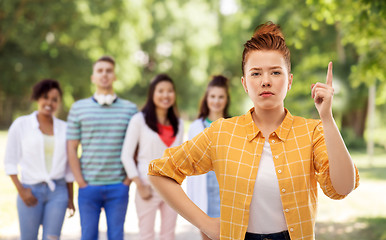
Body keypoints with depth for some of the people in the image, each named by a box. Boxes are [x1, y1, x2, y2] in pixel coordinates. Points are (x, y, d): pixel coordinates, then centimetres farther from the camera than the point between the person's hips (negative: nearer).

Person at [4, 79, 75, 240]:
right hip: (30, 191, -1)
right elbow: (10, 161, 2)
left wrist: (71, 198, 12)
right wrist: (21, 190, -7)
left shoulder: (64, 128, 8)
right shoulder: (21, 124, 2)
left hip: (58, 192, 2)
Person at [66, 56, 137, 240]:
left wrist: (128, 180, -2)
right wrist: (81, 182, -3)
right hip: (89, 186, 0)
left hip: (118, 187, 0)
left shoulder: (130, 109, 5)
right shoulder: (78, 108, 4)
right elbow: (71, 148, 3)